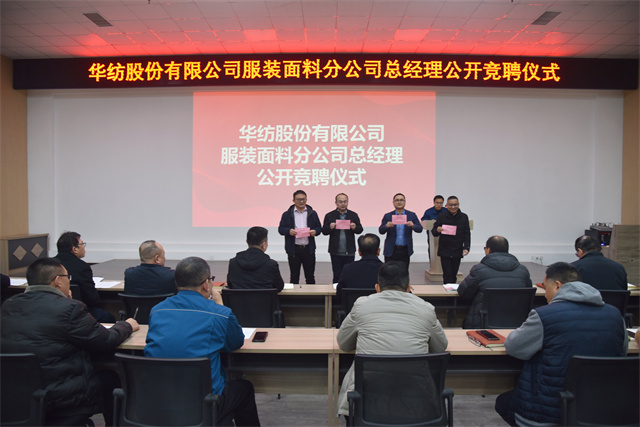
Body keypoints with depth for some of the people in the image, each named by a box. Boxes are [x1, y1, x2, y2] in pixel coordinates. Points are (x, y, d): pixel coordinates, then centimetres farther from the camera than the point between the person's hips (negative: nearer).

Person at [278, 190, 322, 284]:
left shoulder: (312, 213, 9)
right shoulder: (287, 214, 4)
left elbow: (319, 228, 10)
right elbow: (280, 229, 2)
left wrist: (315, 231, -13)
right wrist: (289, 231, -18)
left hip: (309, 249, 1)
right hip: (294, 249, -1)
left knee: (310, 276, 8)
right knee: (294, 277, 8)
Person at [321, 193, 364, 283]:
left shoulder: (354, 215, 7)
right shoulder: (329, 216, 4)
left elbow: (360, 230, 5)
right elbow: (324, 231, 1)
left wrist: (355, 228, -17)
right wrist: (330, 228, -21)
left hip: (349, 252, 1)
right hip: (336, 252, -1)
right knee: (337, 276, 5)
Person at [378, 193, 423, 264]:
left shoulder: (412, 215, 5)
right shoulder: (387, 216, 4)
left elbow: (420, 229, 0)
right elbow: (381, 231, -2)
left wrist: (413, 225, -22)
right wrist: (386, 226, -24)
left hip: (405, 250, 1)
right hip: (391, 250, -1)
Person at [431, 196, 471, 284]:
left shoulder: (464, 217, 6)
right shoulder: (442, 216, -1)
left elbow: (467, 234, 7)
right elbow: (433, 232, 2)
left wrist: (466, 248, -5)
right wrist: (437, 230, -22)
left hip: (457, 251, 2)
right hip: (445, 251, -2)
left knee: (454, 275, 9)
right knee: (447, 275, -7)